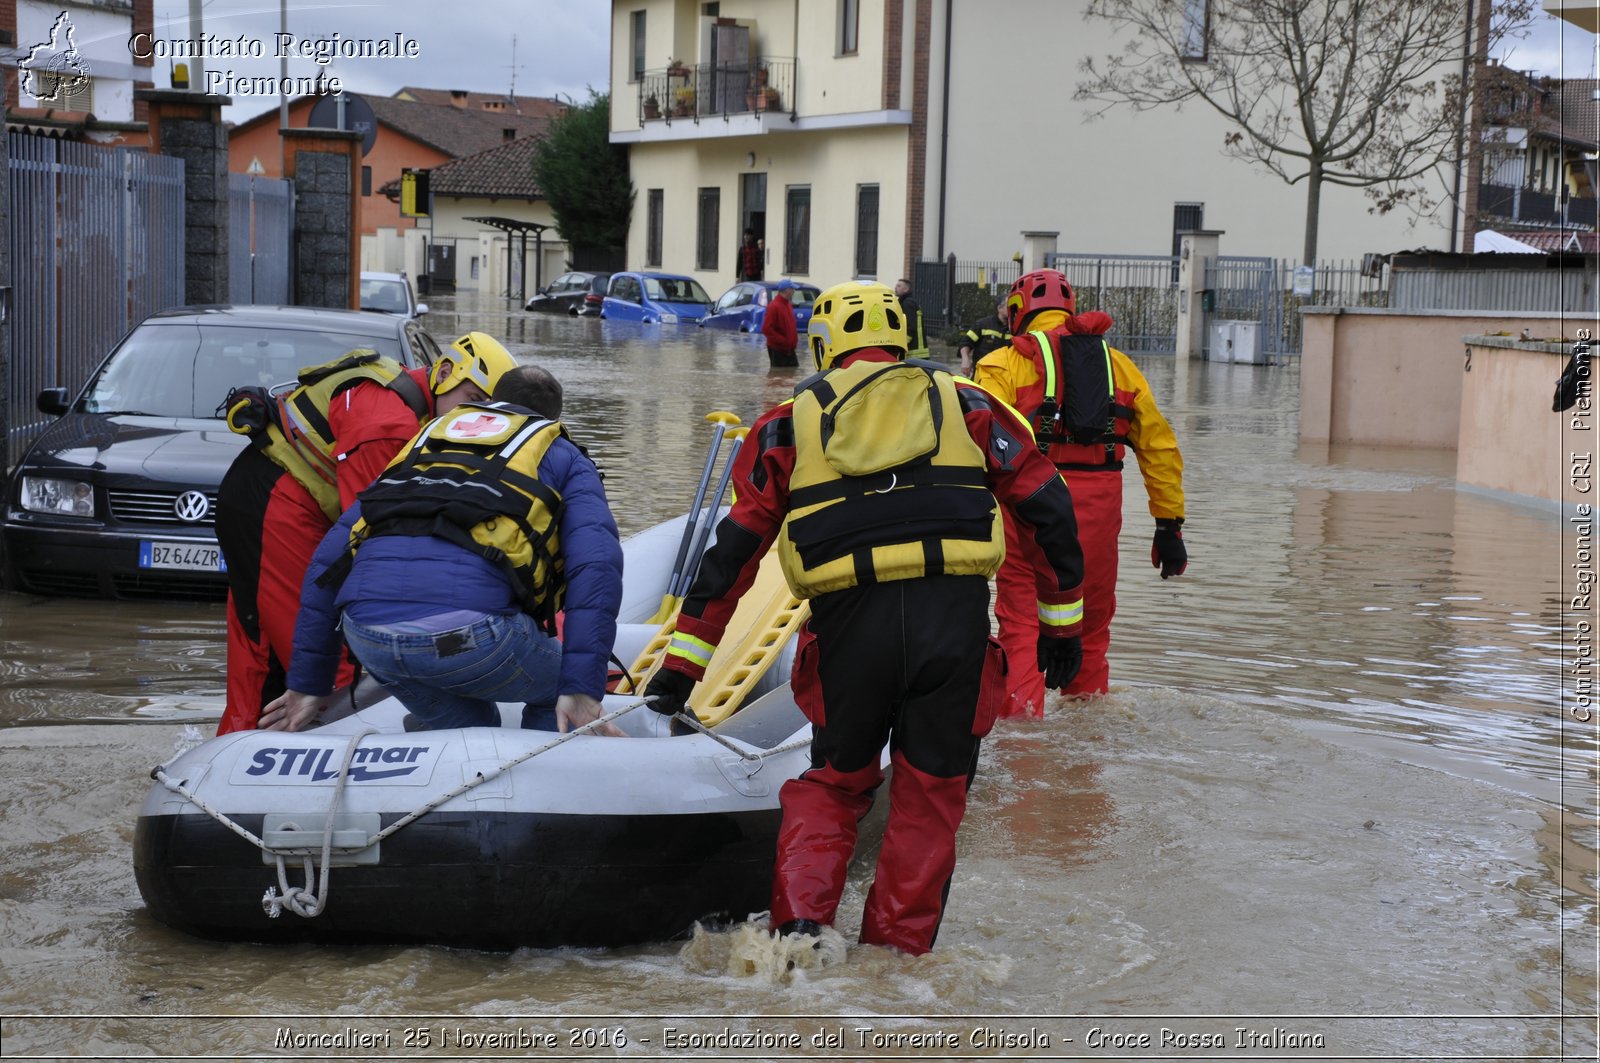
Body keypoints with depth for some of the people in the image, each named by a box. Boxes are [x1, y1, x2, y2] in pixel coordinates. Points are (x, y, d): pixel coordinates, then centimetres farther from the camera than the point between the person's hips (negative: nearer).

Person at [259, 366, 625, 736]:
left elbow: (330, 557, 27)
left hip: (367, 637, 4)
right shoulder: (564, 457, 24)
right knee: (558, 689, 27)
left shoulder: (424, 442, 35)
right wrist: (582, 689, -3)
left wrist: (308, 682, 28)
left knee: (466, 733, 30)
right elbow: (595, 565, 3)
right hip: (473, 632, -4)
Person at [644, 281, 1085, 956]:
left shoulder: (791, 420, 18)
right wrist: (1062, 619, 20)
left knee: (836, 780, 21)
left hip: (849, 619, 0)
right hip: (955, 615, 0)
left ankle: (798, 922, 5)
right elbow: (1046, 507, 13)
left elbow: (735, 547, 15)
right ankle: (895, 951, 15)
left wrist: (685, 660, 18)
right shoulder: (963, 402, 18)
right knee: (930, 792, 15)